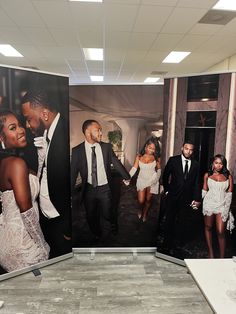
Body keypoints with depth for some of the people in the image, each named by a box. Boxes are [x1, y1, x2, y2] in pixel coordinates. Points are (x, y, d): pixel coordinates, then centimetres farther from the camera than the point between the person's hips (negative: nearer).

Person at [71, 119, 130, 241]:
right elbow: (73, 172, -7)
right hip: (89, 189, 0)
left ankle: (106, 239, 42)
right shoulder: (77, 150, -11)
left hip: (105, 188, 0)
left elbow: (116, 163, 1)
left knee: (106, 216, 15)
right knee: (91, 216, 18)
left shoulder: (107, 147, -9)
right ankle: (96, 237, 47)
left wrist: (127, 177, 10)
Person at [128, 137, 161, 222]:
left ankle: (145, 213, 39)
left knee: (148, 199, 11)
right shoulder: (139, 157, -9)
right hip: (141, 180, 0)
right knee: (141, 200, -2)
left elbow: (159, 170, -2)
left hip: (152, 181, 0)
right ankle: (140, 209, 35)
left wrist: (156, 180, -12)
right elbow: (134, 168, -15)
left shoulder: (156, 157, -9)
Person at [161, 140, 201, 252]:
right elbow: (165, 176, 8)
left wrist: (196, 199, 1)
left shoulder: (195, 164, 5)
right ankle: (167, 246, 19)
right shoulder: (173, 160, 0)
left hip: (187, 198, 1)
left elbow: (196, 183, 6)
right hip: (173, 197, -1)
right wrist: (166, 190, 7)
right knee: (169, 221, 2)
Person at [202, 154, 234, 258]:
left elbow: (229, 194, 3)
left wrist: (227, 209, -6)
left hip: (222, 205, -1)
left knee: (221, 232, -6)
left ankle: (222, 257, 6)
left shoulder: (228, 176, 3)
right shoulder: (207, 175, 5)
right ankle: (210, 253, 24)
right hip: (209, 204, 2)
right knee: (208, 228, 10)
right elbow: (204, 191, 8)